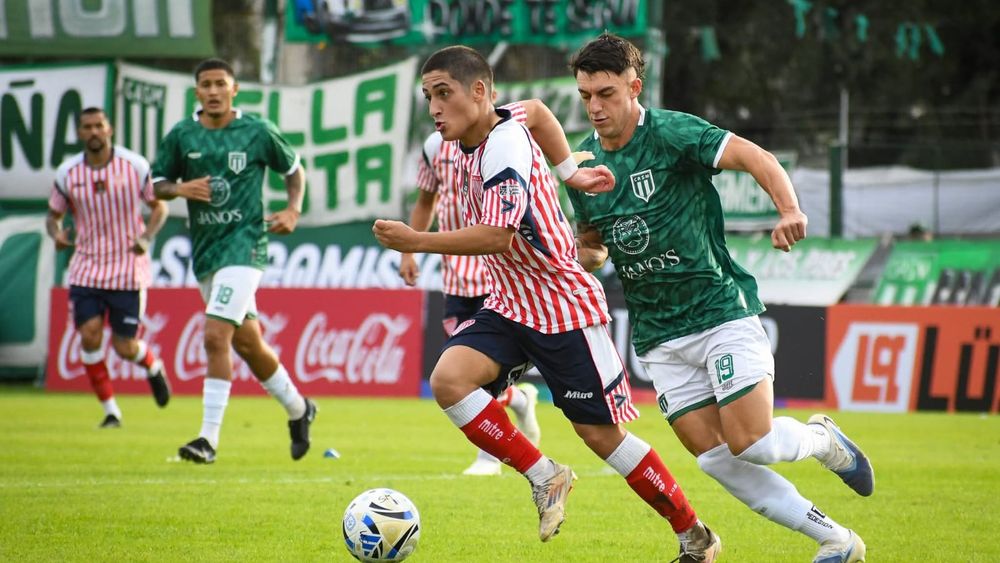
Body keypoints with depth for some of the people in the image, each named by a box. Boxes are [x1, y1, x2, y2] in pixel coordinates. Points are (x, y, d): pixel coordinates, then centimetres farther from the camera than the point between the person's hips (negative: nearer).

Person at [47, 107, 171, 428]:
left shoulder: (135, 166, -7)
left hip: (129, 272, -2)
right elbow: (53, 215, 10)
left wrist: (147, 237, -14)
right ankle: (110, 410, 4)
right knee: (90, 336, -12)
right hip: (86, 271, 2)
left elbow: (159, 206, 4)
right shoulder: (67, 173, -2)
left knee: (125, 348, 0)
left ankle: (153, 367, 36)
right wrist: (56, 234, -13)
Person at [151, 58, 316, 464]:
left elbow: (293, 169, 12)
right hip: (204, 249, 5)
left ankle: (209, 438, -17)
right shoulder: (181, 136, 3)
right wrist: (180, 189, -11)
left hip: (244, 244, -5)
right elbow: (156, 184, 10)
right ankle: (298, 409, 37)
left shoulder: (258, 132, -3)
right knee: (247, 343, 15)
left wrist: (293, 210, -4)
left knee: (216, 336, -19)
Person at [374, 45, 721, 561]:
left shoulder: (504, 143, -22)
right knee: (448, 379, -18)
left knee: (600, 433, -3)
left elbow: (499, 234, -32)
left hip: (566, 309, -8)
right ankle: (543, 476, -5)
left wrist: (416, 242, -31)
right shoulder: (478, 137, 4)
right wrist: (569, 172, 13)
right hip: (508, 306, 8)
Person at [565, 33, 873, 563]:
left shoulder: (670, 132, -12)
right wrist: (585, 253, -5)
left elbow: (756, 157, -20)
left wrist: (790, 210, -38)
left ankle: (822, 440, 19)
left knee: (751, 442, -17)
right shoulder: (582, 162, 6)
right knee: (716, 459, -4)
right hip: (658, 334, 5)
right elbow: (591, 241, 19)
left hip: (720, 307, -5)